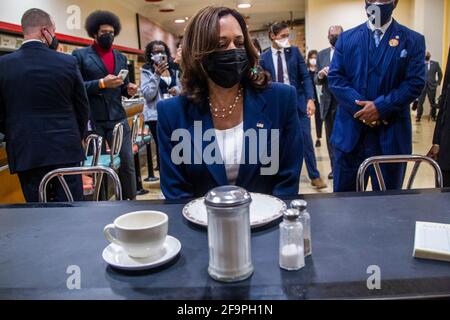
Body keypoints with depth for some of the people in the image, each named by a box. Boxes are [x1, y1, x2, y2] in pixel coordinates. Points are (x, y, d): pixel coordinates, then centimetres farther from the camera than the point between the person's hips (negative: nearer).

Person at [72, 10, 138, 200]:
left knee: (127, 163, 3)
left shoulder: (121, 58, 16)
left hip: (118, 118, 4)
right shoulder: (80, 55, 1)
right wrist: (101, 83, -18)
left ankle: (131, 201, 15)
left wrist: (129, 90, -3)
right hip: (91, 120, -3)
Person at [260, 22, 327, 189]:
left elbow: (305, 76, -1)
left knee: (306, 140, 3)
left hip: (298, 102, 0)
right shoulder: (264, 58, 1)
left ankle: (314, 176, 15)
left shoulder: (294, 51, 2)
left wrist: (310, 99, -12)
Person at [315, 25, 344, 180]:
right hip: (329, 102, 4)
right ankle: (335, 167, 20)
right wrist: (320, 75, -13)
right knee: (331, 137, 10)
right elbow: (316, 80, 9)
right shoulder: (322, 55, 11)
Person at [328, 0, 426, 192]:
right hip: (350, 131, 1)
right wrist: (361, 108, -13)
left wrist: (380, 107, -16)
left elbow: (415, 82, -4)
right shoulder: (346, 38, 9)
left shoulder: (413, 41, 4)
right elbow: (334, 77, 0)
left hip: (390, 134, -1)